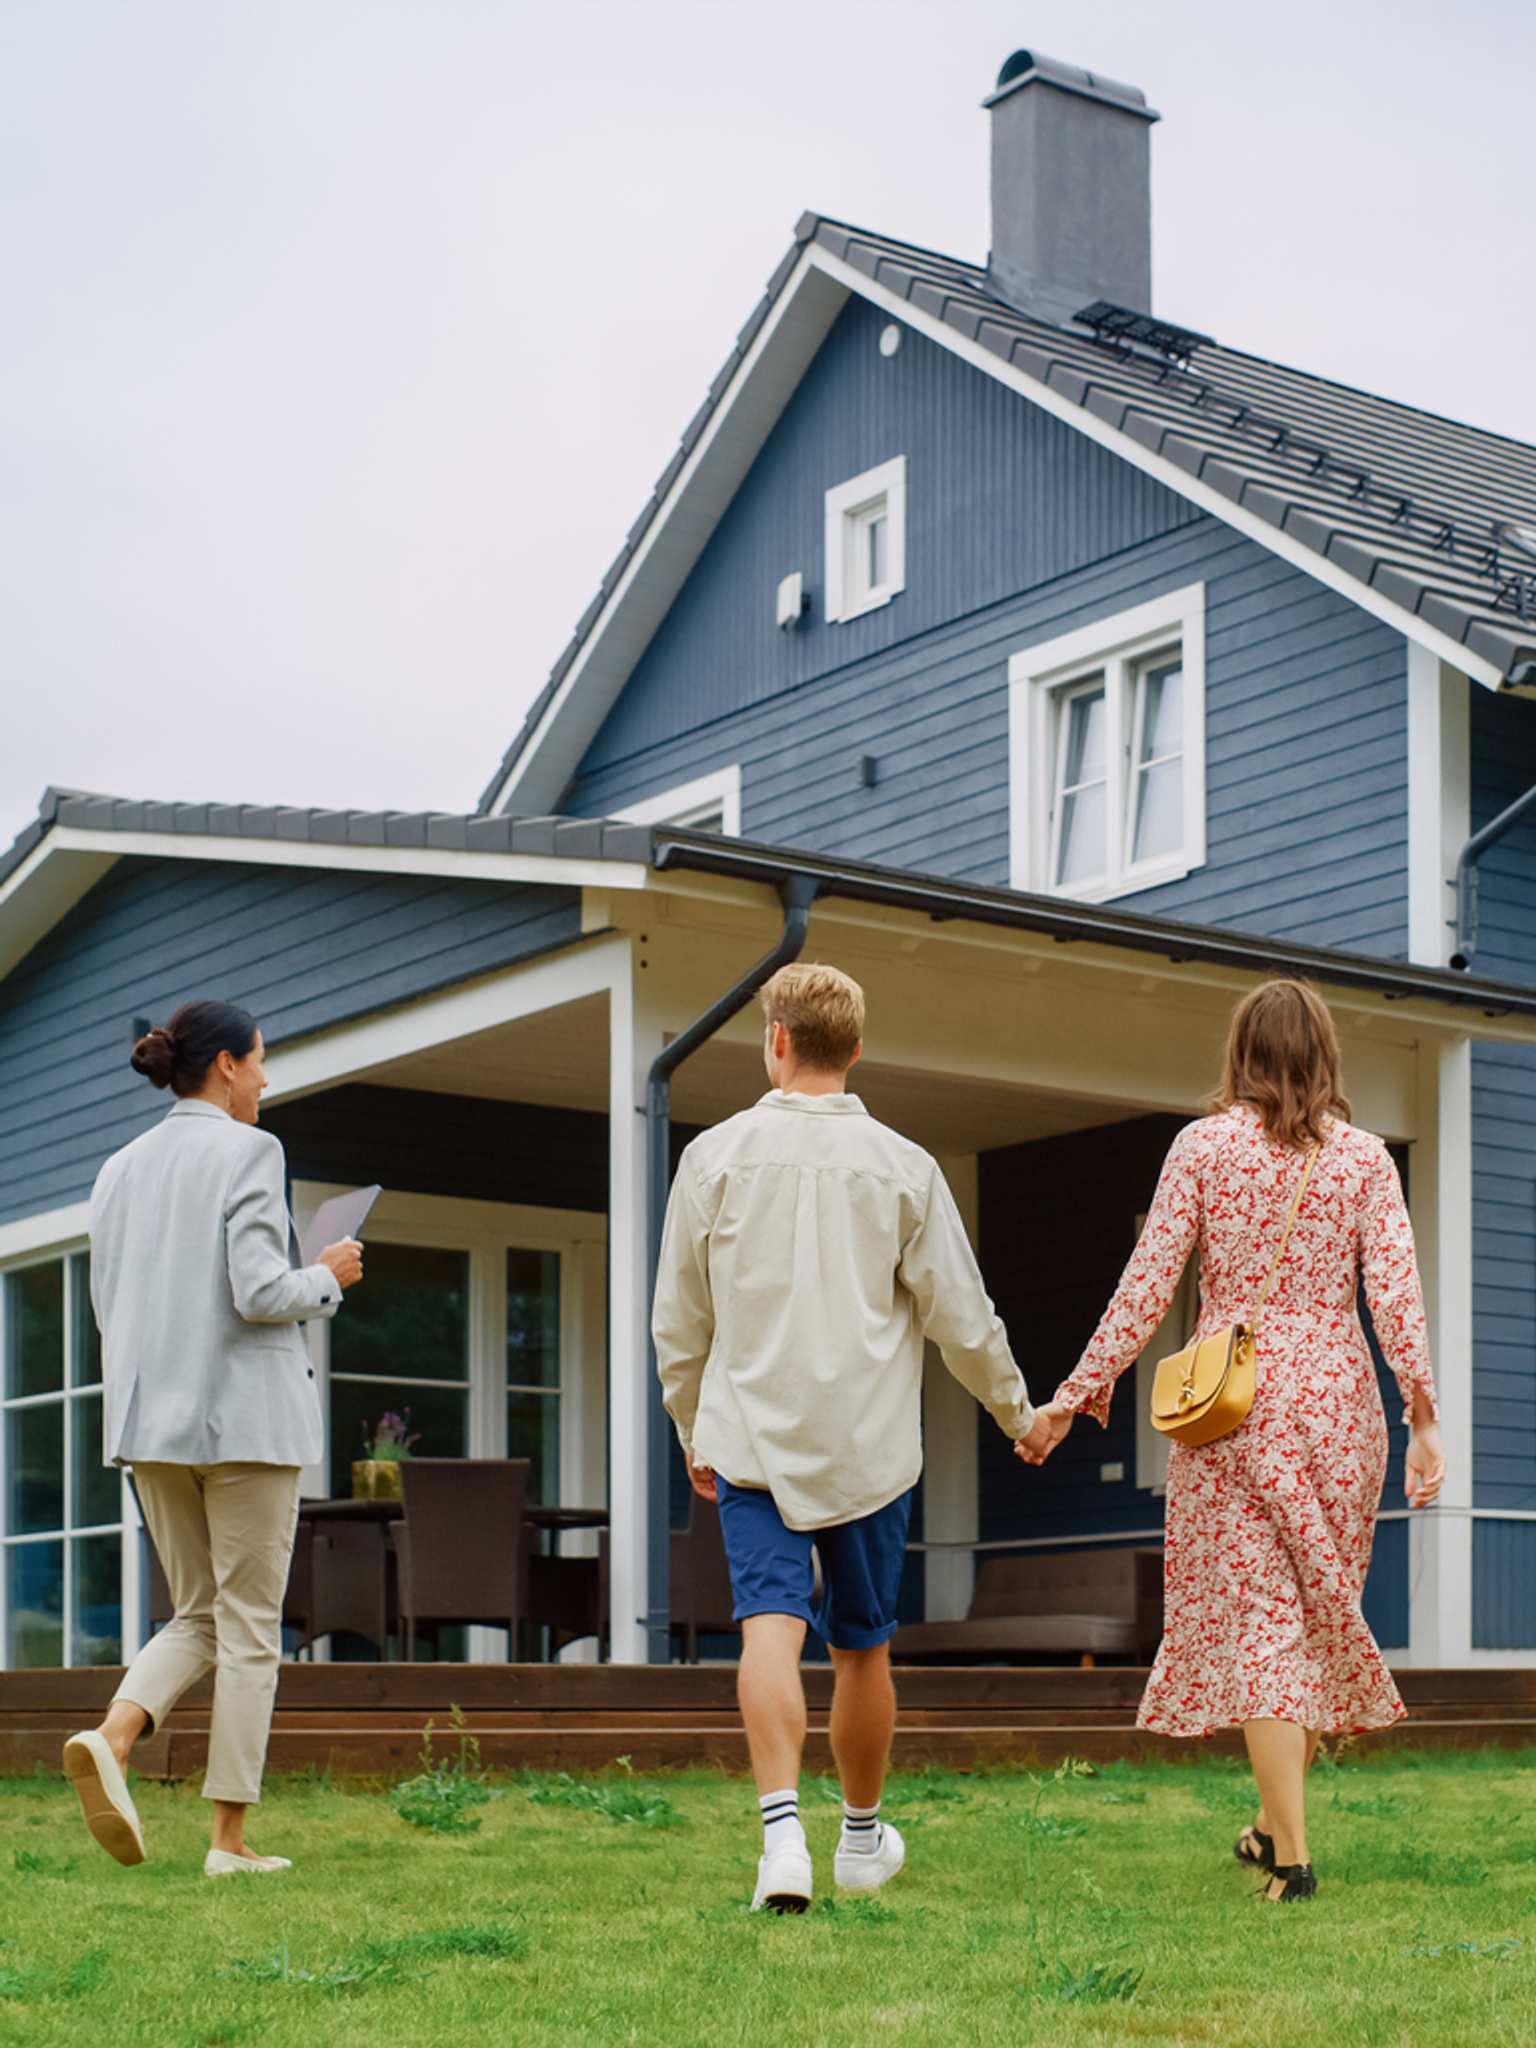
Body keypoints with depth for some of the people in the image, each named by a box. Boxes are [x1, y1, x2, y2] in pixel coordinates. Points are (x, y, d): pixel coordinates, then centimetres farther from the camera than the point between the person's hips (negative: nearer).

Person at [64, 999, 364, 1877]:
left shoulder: (121, 1168, 12)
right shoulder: (248, 1153, -9)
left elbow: (110, 1307, 14)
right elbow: (260, 1293, -17)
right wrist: (328, 1276, 2)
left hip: (151, 1419, 6)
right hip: (245, 1413, -6)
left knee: (200, 1617, 15)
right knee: (251, 1627, 2)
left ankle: (112, 1735, -12)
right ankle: (231, 1836, 2)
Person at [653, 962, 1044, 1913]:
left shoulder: (715, 1157, 0)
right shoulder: (902, 1167, -1)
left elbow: (680, 1319, 7)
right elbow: (961, 1316, 2)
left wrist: (693, 1433, 21)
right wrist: (1019, 1412, 19)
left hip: (752, 1438, -1)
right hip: (869, 1442, 1)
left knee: (771, 1624, -10)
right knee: (862, 1646, 13)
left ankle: (782, 1825, -30)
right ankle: (863, 1837, 29)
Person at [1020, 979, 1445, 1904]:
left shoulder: (1204, 1146, -1)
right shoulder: (1364, 1157, 2)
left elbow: (1148, 1285, -4)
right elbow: (1396, 1295, -6)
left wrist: (1075, 1395, 1)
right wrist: (1425, 1419, -4)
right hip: (1336, 1396, 2)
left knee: (1258, 1618, -1)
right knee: (1321, 1608, 16)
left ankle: (1293, 1852, -6)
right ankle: (1273, 1821, 24)